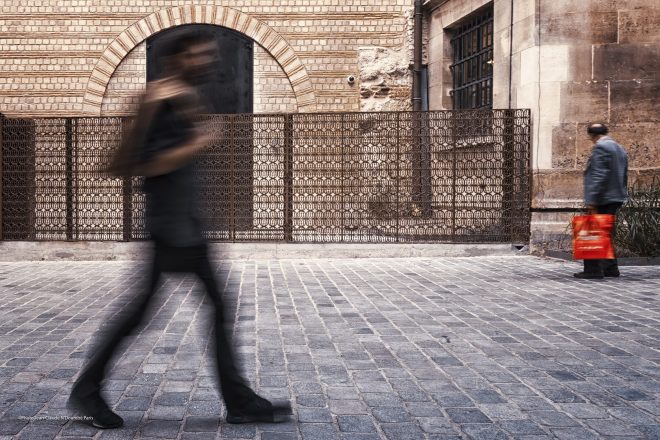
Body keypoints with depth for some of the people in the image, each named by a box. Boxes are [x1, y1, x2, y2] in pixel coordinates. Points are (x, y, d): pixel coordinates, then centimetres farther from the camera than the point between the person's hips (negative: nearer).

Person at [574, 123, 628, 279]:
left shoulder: (600, 148, -12)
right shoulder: (619, 148, 17)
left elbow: (598, 176, -20)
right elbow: (624, 176, 19)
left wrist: (592, 201, -21)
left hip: (602, 199, -9)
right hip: (616, 198, 9)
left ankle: (593, 269, -7)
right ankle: (610, 268, 16)